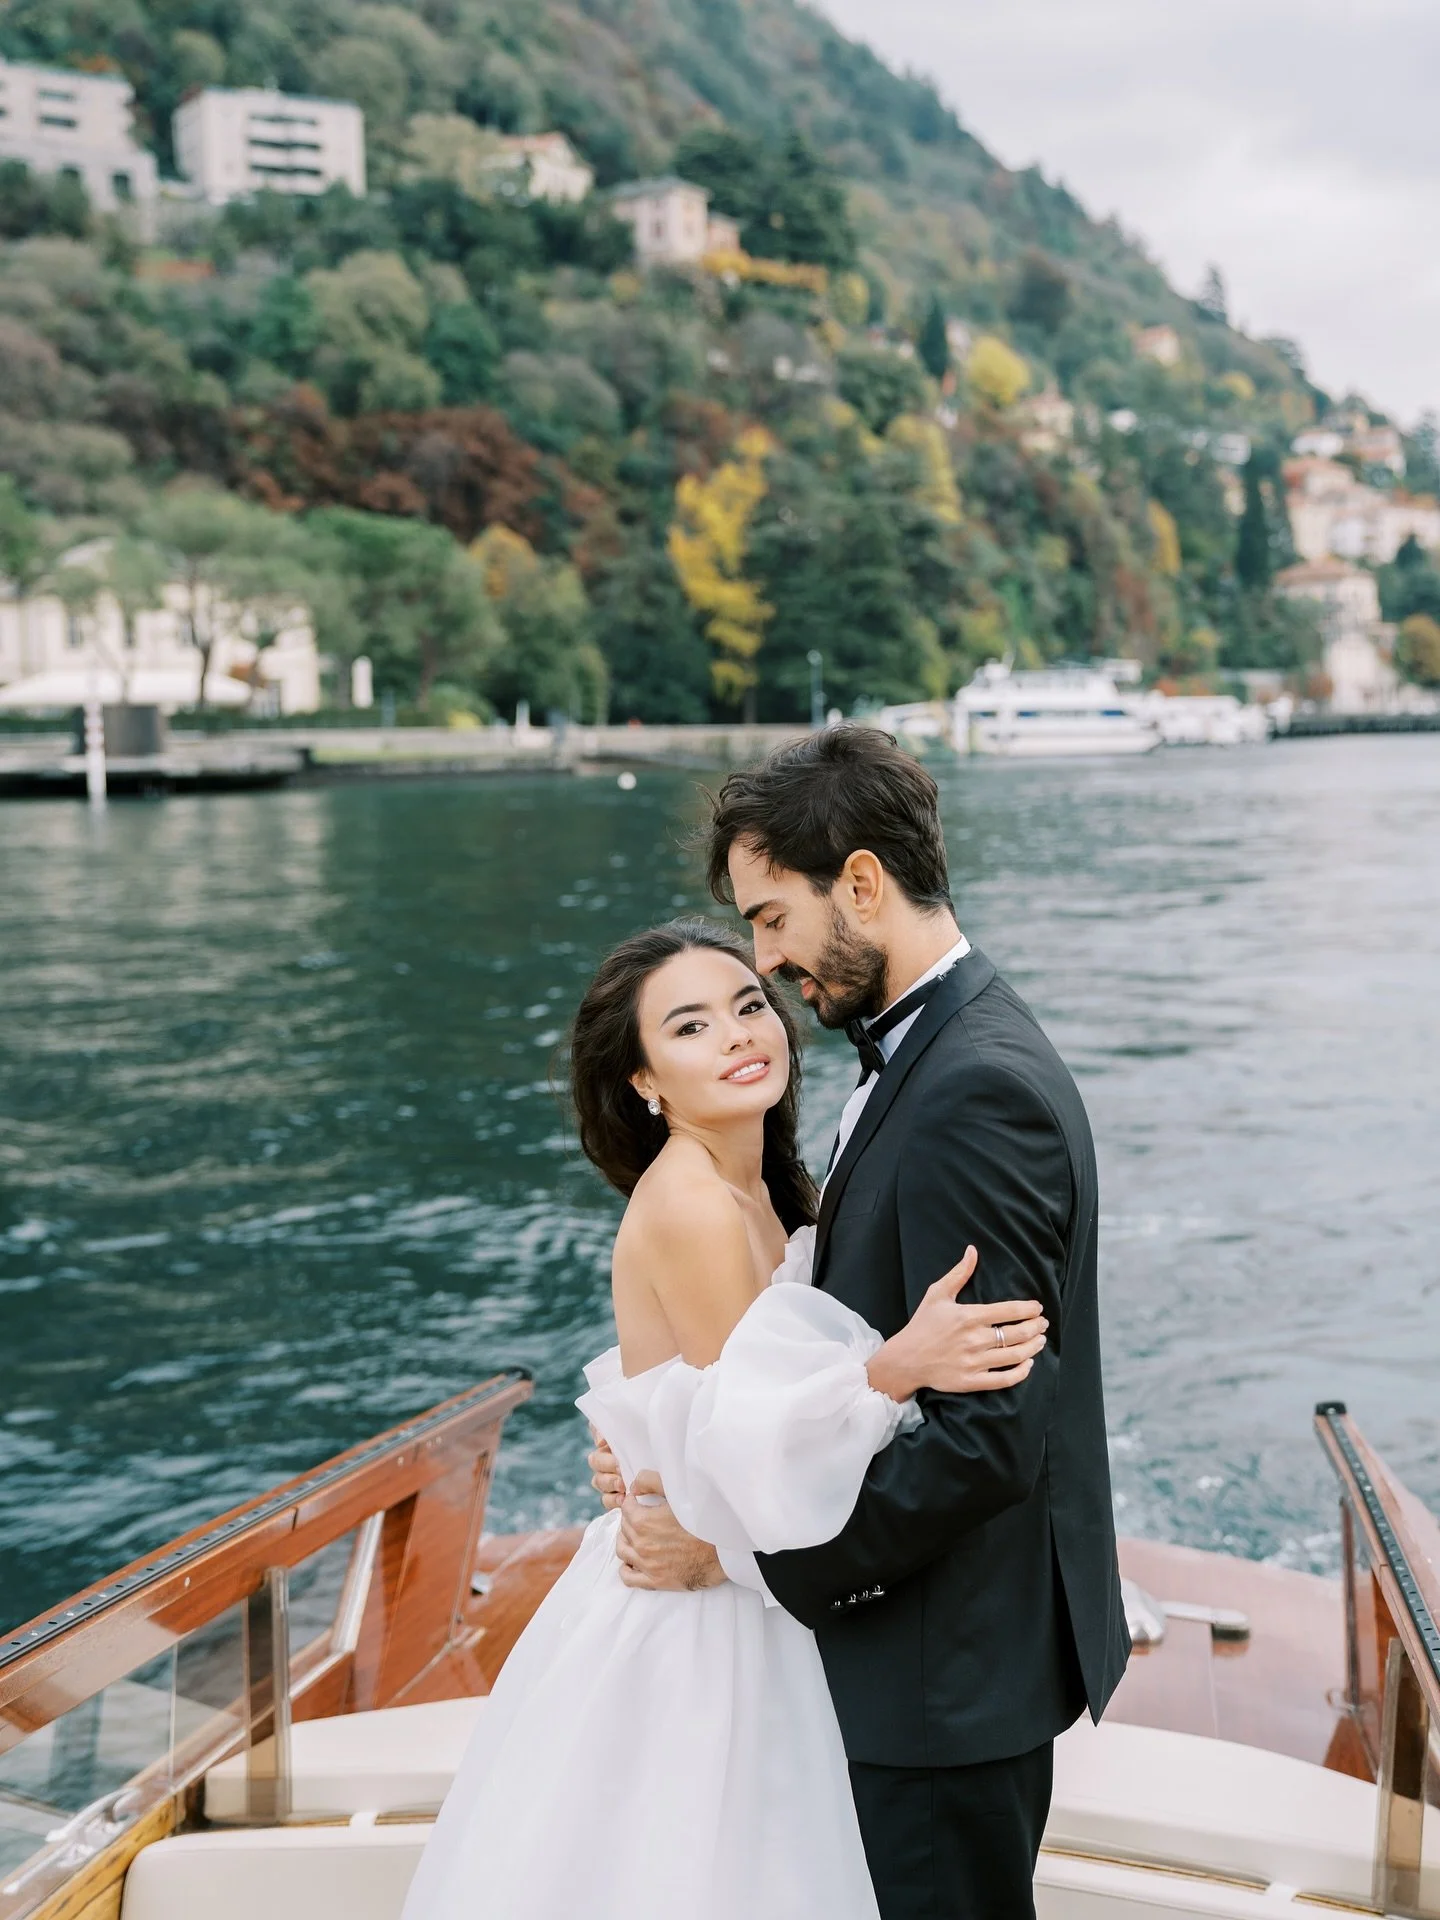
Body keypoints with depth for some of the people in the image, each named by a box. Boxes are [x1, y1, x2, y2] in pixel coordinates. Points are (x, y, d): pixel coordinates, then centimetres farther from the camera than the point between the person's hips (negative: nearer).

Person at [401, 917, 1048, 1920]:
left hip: (736, 1616, 8)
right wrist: (896, 1366, -39)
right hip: (687, 1628, -8)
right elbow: (760, 1445, -25)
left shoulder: (762, 1191, 5)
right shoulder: (690, 1205, -22)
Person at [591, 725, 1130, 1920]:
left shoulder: (979, 1091, -25)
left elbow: (985, 1434, -27)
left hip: (950, 1673, -9)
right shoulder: (928, 1052, 8)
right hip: (938, 1651, 9)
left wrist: (734, 1543, -19)